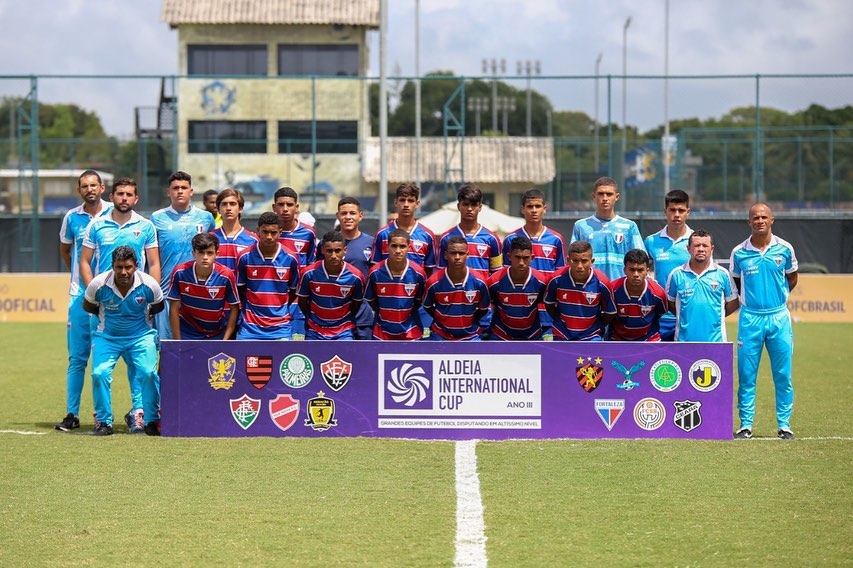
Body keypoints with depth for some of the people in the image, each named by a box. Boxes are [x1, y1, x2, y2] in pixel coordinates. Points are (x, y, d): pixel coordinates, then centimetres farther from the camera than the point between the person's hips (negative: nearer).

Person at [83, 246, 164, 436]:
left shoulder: (148, 285, -17)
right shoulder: (98, 284, -18)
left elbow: (158, 306, 6)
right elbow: (87, 306, 4)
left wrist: (143, 315, 4)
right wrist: (106, 317, 7)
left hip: (141, 336, 0)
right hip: (107, 336, 0)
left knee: (148, 373, -21)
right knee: (99, 373, -21)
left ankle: (152, 421, -1)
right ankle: (103, 421, -2)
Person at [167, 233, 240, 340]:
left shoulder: (226, 276, -17)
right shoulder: (180, 273, -17)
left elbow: (234, 308, -6)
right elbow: (174, 308, -9)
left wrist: (225, 341, -10)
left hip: (217, 334, 0)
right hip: (188, 334, 0)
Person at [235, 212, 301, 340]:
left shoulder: (290, 259, -3)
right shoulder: (245, 257, -4)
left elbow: (294, 292, 8)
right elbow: (240, 289, 7)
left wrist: (279, 309, 5)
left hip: (280, 329, 0)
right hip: (250, 327, 0)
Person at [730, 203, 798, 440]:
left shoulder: (785, 249, 1)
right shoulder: (739, 252, -1)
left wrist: (778, 296, 7)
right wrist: (750, 298, 4)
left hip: (779, 317, 0)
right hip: (750, 318, 0)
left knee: (783, 375, 2)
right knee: (746, 374, 0)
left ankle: (784, 424, 10)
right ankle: (746, 424, 8)